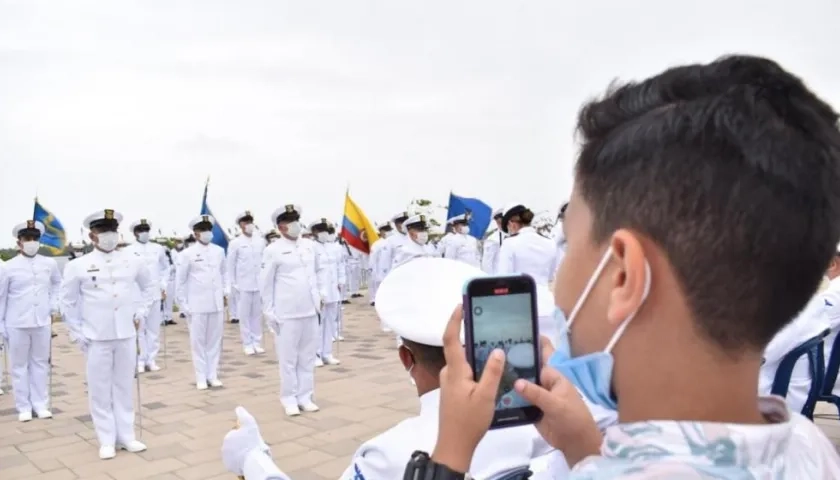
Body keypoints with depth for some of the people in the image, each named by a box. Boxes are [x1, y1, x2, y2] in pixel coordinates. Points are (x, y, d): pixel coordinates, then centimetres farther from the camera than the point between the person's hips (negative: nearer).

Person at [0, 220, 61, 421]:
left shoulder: (49, 264, 0)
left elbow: (57, 284, 19)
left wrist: (53, 307, 11)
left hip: (42, 322, 2)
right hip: (17, 324, -2)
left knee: (41, 363, 10)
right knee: (19, 366, 7)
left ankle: (41, 405, 20)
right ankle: (23, 407, 18)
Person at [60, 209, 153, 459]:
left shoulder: (132, 262, 4)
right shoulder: (78, 266, -4)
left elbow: (151, 287, 18)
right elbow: (67, 302, 3)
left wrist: (141, 312, 8)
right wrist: (76, 333, 0)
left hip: (126, 335, 2)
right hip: (96, 337, -2)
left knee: (125, 386, 11)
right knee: (100, 390, 4)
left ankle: (126, 436, 22)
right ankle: (107, 441, 16)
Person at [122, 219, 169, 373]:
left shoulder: (158, 249, 8)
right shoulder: (127, 251, 0)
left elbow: (166, 268, 14)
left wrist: (163, 287, 7)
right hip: (136, 296, -2)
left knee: (154, 329, 5)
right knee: (139, 329, 1)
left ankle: (151, 360, 13)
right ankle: (140, 361, 10)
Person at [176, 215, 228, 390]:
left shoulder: (219, 251, 5)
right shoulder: (188, 254, -4)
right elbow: (180, 280, 0)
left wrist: (225, 292, 10)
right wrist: (183, 304, -2)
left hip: (217, 303, 3)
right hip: (196, 305, -3)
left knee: (215, 341, 8)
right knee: (198, 342, 3)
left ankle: (213, 375, 18)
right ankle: (201, 377, 12)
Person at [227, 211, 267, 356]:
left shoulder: (261, 241, 5)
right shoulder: (235, 243, -1)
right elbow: (230, 265, 2)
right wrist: (232, 285, -1)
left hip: (260, 284, 2)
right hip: (243, 285, -2)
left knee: (257, 314, 8)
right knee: (244, 315, 3)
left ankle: (257, 342, 17)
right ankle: (247, 344, 12)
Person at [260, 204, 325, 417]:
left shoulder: (310, 246, 7)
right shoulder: (273, 250, -7)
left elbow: (321, 269, 19)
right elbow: (266, 283, -4)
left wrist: (322, 294, 10)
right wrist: (269, 312, -4)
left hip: (310, 310, 5)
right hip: (286, 313, -4)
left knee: (308, 357, 10)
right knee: (288, 358, 2)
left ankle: (305, 397, 21)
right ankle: (289, 399, 14)